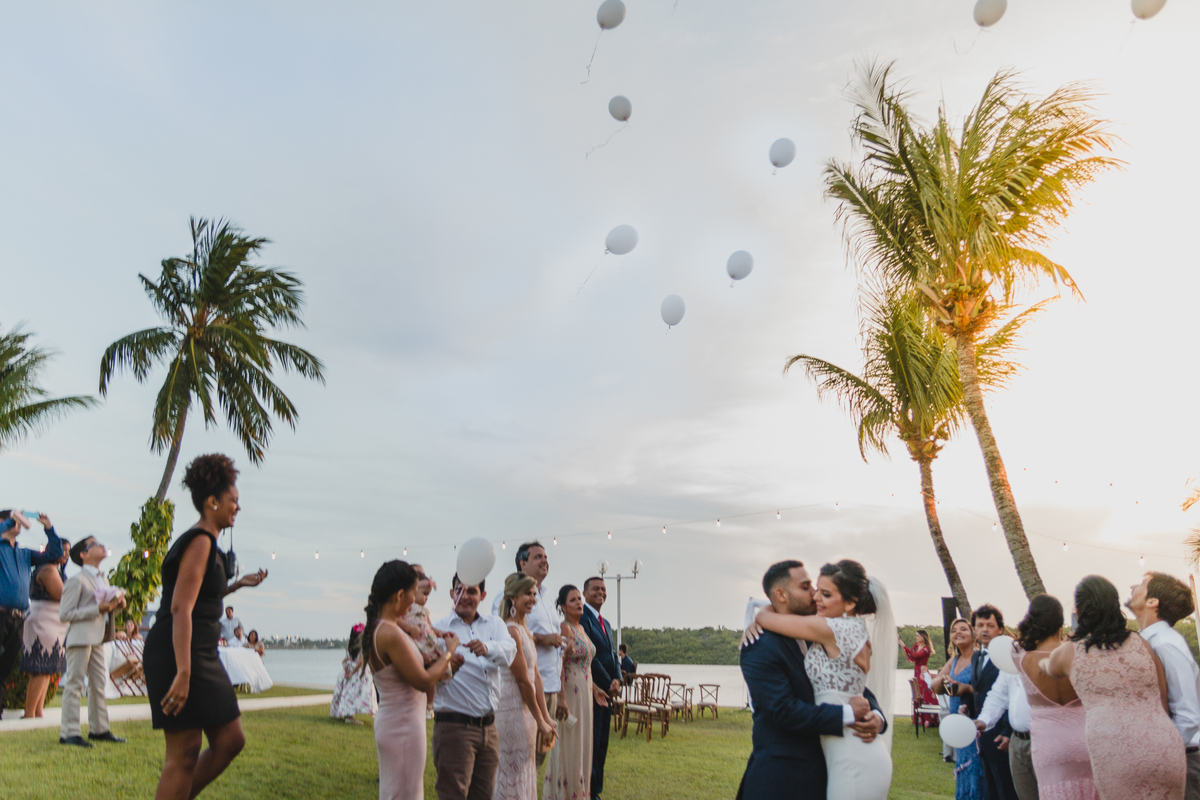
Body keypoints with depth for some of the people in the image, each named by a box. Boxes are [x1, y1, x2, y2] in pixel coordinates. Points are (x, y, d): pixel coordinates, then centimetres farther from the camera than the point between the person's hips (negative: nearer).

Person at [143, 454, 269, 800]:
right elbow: (180, 608, -22)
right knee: (184, 756, -3)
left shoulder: (205, 543, 17)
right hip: (180, 655, -10)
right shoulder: (200, 541, -14)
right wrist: (183, 672, -28)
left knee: (231, 741, 10)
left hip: (201, 655, 10)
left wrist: (239, 584, 27)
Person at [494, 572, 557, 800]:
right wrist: (540, 721, -10)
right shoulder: (511, 631, -17)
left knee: (526, 776, 16)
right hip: (513, 710, -9)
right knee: (514, 779, 0)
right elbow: (523, 680, -17)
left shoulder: (525, 631, 12)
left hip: (525, 709, 9)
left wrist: (546, 717, 7)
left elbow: (536, 676, 10)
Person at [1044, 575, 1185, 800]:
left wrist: (1042, 661, 54)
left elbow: (1050, 669, 31)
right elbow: (1163, 702, 13)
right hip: (1163, 749, 2)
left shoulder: (1067, 653, 7)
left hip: (1111, 754, -2)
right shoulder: (1140, 643, 10)